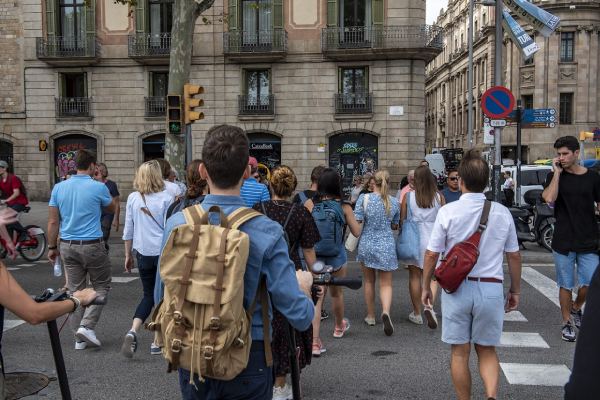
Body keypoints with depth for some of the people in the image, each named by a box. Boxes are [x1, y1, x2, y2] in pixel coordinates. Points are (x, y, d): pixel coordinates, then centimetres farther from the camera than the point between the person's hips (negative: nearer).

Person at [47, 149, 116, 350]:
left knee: (75, 290, 10)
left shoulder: (59, 188, 3)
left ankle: (80, 338, 16)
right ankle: (87, 326, -4)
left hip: (67, 246, 5)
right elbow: (112, 208, 10)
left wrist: (52, 247, 12)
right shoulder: (98, 187, -9)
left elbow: (53, 221, 4)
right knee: (101, 287, 11)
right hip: (92, 246, -5)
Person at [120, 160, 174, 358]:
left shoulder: (133, 198, 2)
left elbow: (128, 230, 7)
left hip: (143, 253, 3)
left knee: (149, 295, 17)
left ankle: (132, 332, -3)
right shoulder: (166, 198, -8)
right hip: (164, 252, -3)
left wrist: (128, 255, 17)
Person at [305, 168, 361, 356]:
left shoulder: (309, 204, -8)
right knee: (337, 293, 23)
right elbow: (357, 232, -5)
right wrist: (349, 215, 10)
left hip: (314, 256, 0)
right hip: (337, 256, 1)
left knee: (316, 298, 1)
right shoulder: (344, 206, -8)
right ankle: (339, 327, 47)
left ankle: (315, 342, -8)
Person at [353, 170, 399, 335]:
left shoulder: (364, 198, -10)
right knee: (386, 284, 6)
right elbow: (395, 225, 11)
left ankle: (370, 316, 27)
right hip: (386, 246, 0)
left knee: (369, 281, 16)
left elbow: (356, 222, -11)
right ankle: (386, 311, -20)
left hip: (367, 244, 0)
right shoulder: (394, 202, -2)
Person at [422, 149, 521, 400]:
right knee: (487, 351, 16)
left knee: (460, 352, 11)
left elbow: (431, 254, -5)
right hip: (491, 288, 2)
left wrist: (426, 287, 8)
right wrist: (515, 290, 19)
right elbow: (514, 256, 7)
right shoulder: (502, 213, -1)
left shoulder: (448, 211, -8)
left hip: (456, 287, -2)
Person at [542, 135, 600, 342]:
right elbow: (549, 198, -18)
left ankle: (576, 308, 28)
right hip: (563, 242, -1)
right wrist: (557, 172, -14)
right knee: (566, 285, 7)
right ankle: (567, 323, 22)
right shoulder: (554, 176, 1)